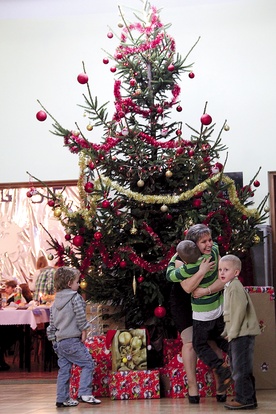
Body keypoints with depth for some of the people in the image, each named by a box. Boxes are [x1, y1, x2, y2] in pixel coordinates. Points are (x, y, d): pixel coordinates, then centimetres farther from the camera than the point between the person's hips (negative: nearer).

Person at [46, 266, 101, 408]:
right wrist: (84, 331, -4)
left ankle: (62, 398, 13)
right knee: (88, 364, -2)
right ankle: (84, 393, -10)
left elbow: (52, 323, 17)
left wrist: (53, 339, 22)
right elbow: (80, 316, -15)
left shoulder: (56, 301, 15)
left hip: (59, 341, 8)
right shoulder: (75, 297, -7)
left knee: (64, 369, 12)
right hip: (72, 340, -8)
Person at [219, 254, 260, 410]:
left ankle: (244, 398, -7)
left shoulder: (235, 287, -13)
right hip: (237, 335, 11)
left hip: (242, 333, -11)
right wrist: (227, 331, 19)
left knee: (241, 367, -10)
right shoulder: (229, 287, 20)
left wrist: (233, 332, -19)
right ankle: (249, 399, 19)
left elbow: (240, 309, -22)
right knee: (238, 367, 14)